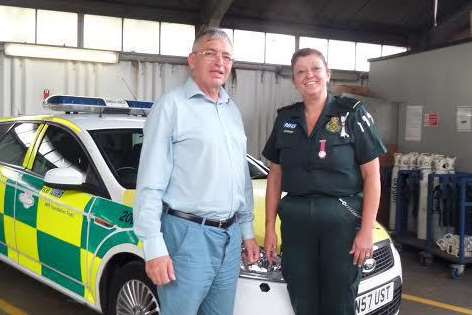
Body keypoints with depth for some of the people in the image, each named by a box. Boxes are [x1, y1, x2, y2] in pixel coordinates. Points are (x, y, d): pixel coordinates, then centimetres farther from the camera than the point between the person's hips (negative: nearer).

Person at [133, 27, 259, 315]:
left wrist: (247, 230, 17)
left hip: (230, 237, 7)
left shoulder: (233, 110, 15)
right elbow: (150, 185, -11)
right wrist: (154, 248, -16)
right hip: (188, 236, -7)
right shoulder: (172, 106, -7)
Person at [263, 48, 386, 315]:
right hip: (295, 220, 3)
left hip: (342, 219, -3)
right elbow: (275, 176, 12)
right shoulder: (285, 119, 9)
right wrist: (270, 227, 6)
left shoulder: (352, 113, -2)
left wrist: (367, 230, -11)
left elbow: (371, 175, -4)